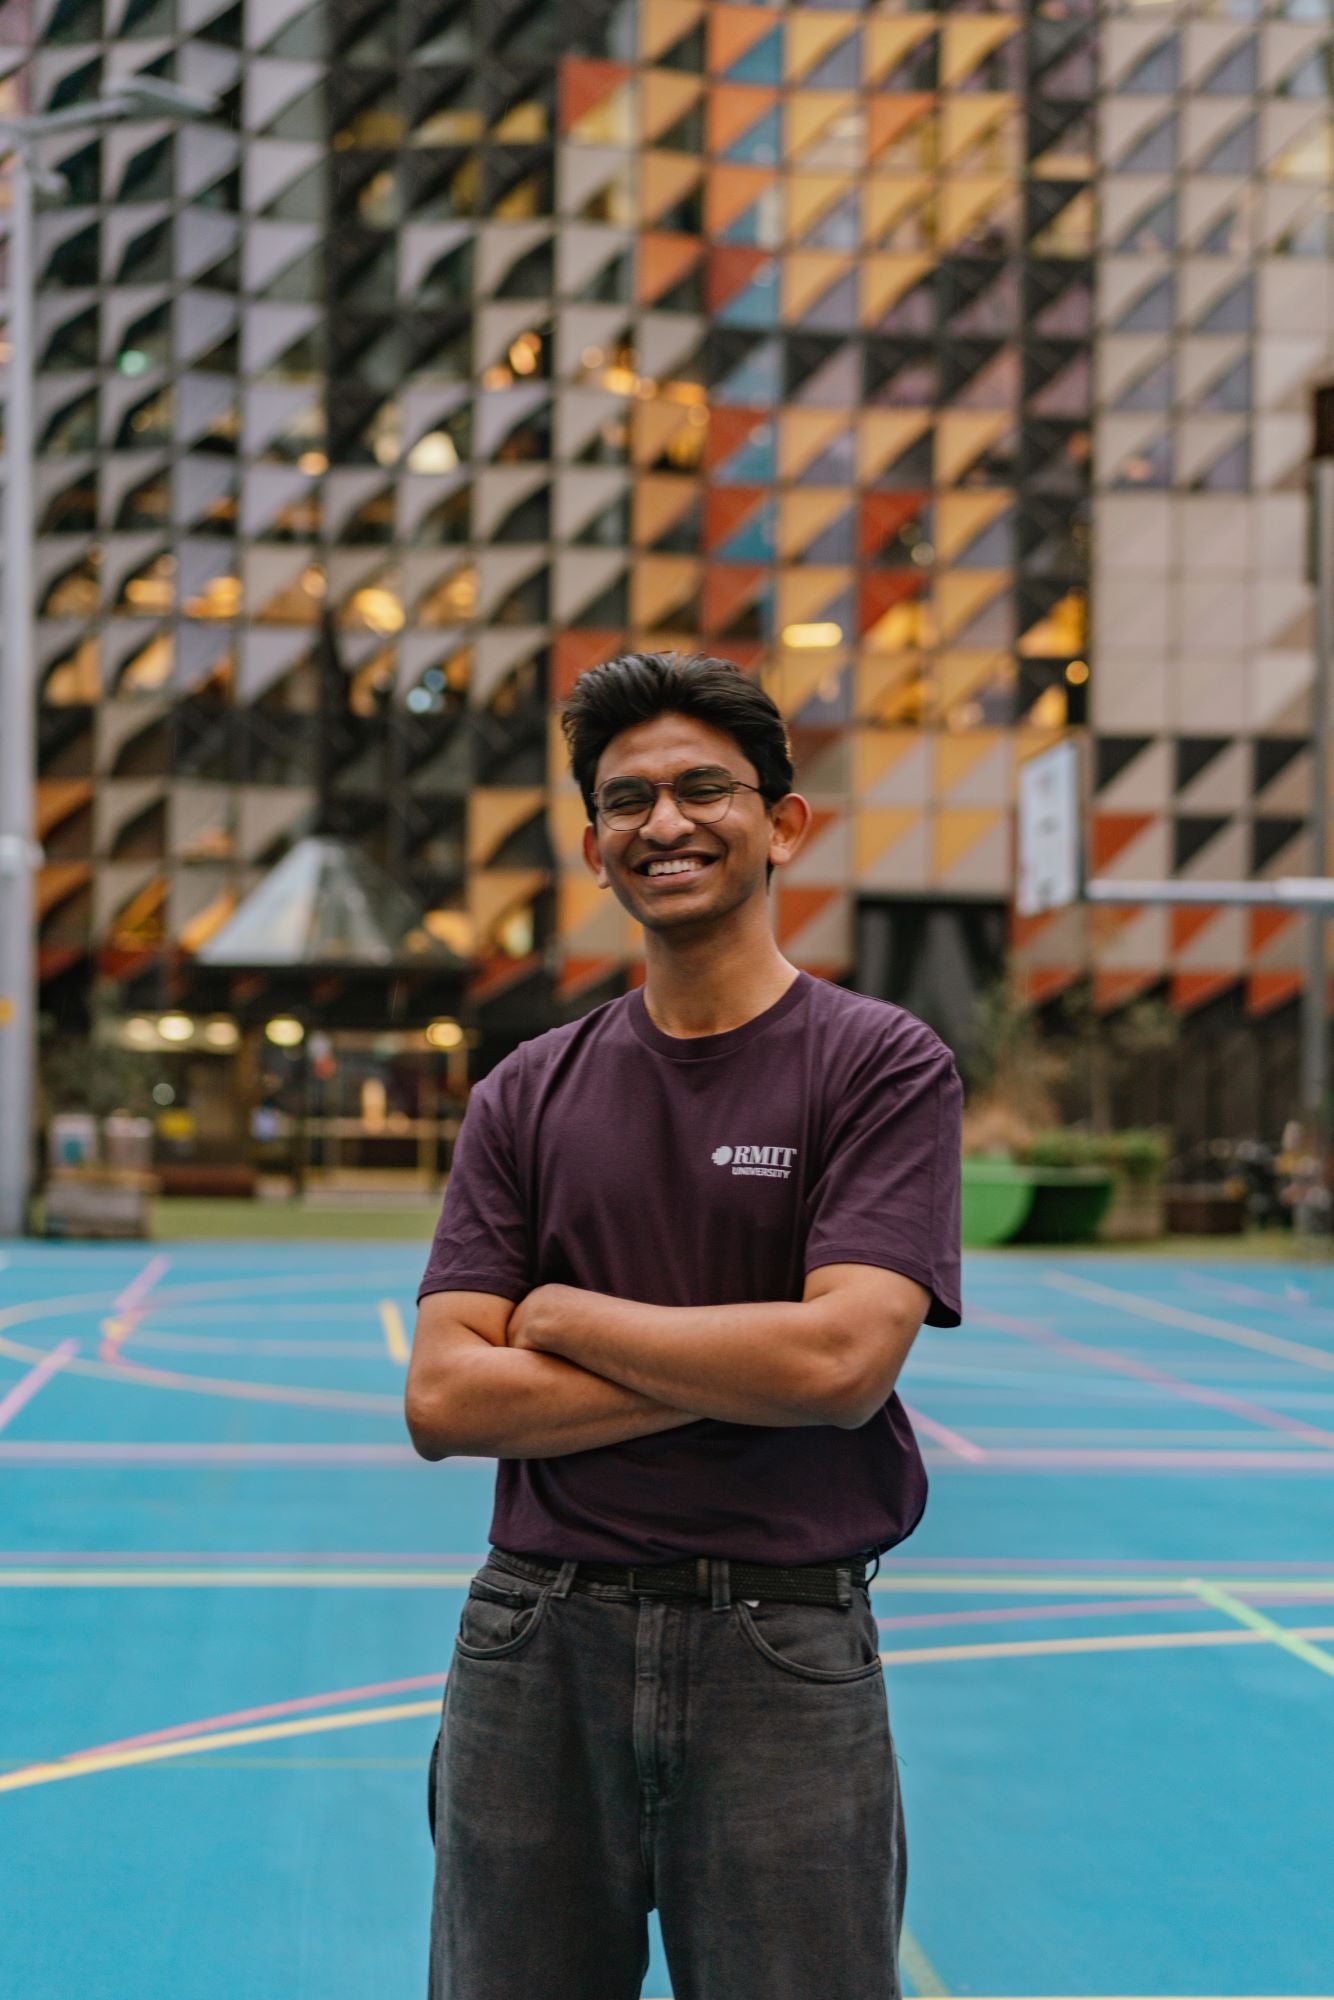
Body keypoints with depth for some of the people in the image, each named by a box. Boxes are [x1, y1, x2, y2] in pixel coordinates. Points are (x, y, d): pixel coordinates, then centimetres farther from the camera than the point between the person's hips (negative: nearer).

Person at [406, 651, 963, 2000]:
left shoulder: (883, 1066, -3)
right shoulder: (528, 1095, 7)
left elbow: (841, 1361, -17)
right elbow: (444, 1401, -3)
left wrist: (563, 1313, -7)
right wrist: (740, 1373, -12)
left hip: (784, 1656, -3)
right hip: (537, 1648, 3)